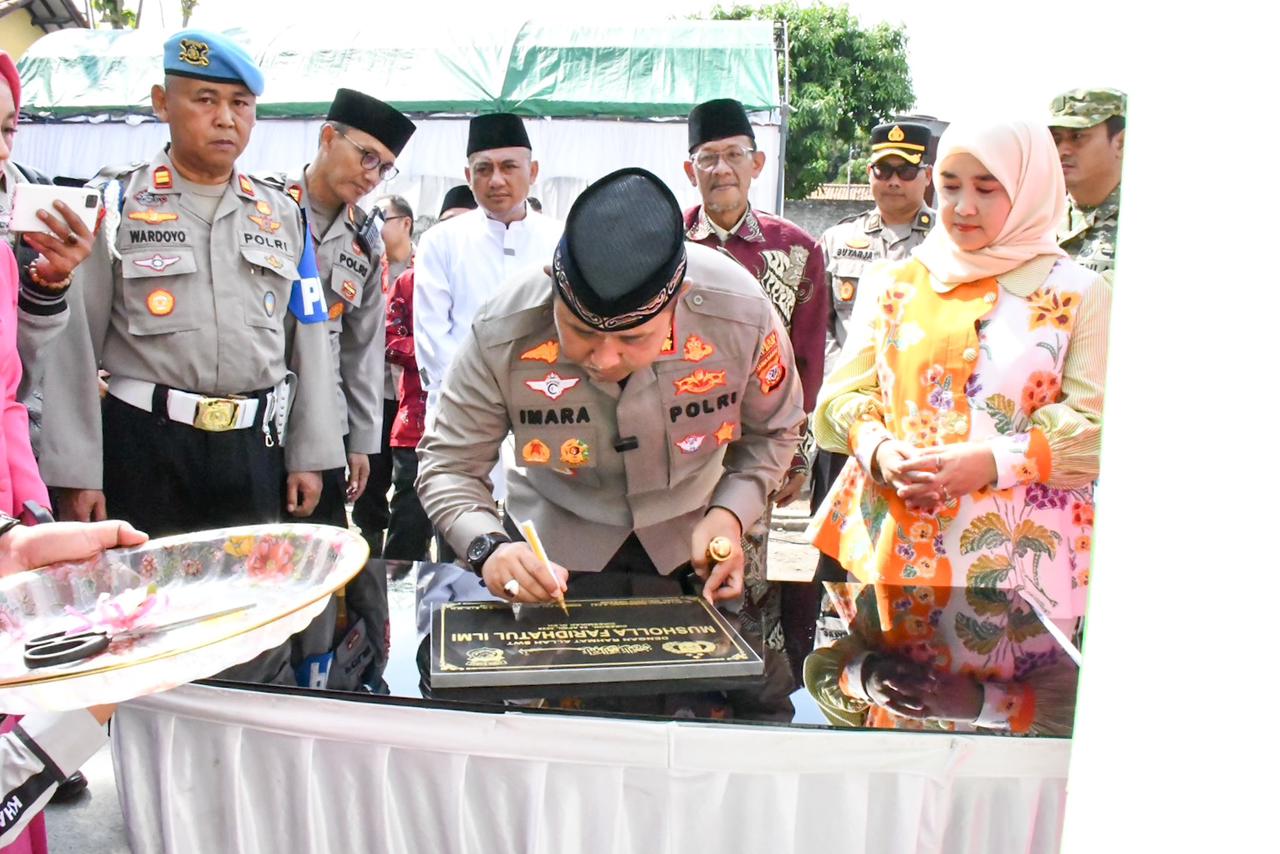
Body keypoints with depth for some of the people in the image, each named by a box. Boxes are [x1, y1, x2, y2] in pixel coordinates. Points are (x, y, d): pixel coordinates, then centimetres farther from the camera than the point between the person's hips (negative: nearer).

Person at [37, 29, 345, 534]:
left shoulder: (284, 216, 9)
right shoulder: (113, 204, -1)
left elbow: (308, 344, 10)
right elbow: (73, 344, -3)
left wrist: (309, 456, 6)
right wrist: (75, 472, -6)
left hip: (258, 451, 3)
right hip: (144, 449, -3)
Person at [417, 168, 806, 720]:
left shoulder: (740, 313, -24)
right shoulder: (504, 331, -26)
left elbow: (771, 430, -3)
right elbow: (446, 464, -15)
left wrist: (731, 512, -19)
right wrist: (489, 545, -34)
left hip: (693, 548, 1)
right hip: (554, 553, 0)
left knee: (754, 706, 5)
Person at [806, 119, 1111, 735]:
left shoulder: (1077, 292, 3)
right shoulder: (894, 284, 11)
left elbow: (1095, 426, -5)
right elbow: (844, 393, 8)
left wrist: (987, 463, -18)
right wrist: (880, 449, -12)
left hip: (1013, 557, -2)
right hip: (887, 543, 2)